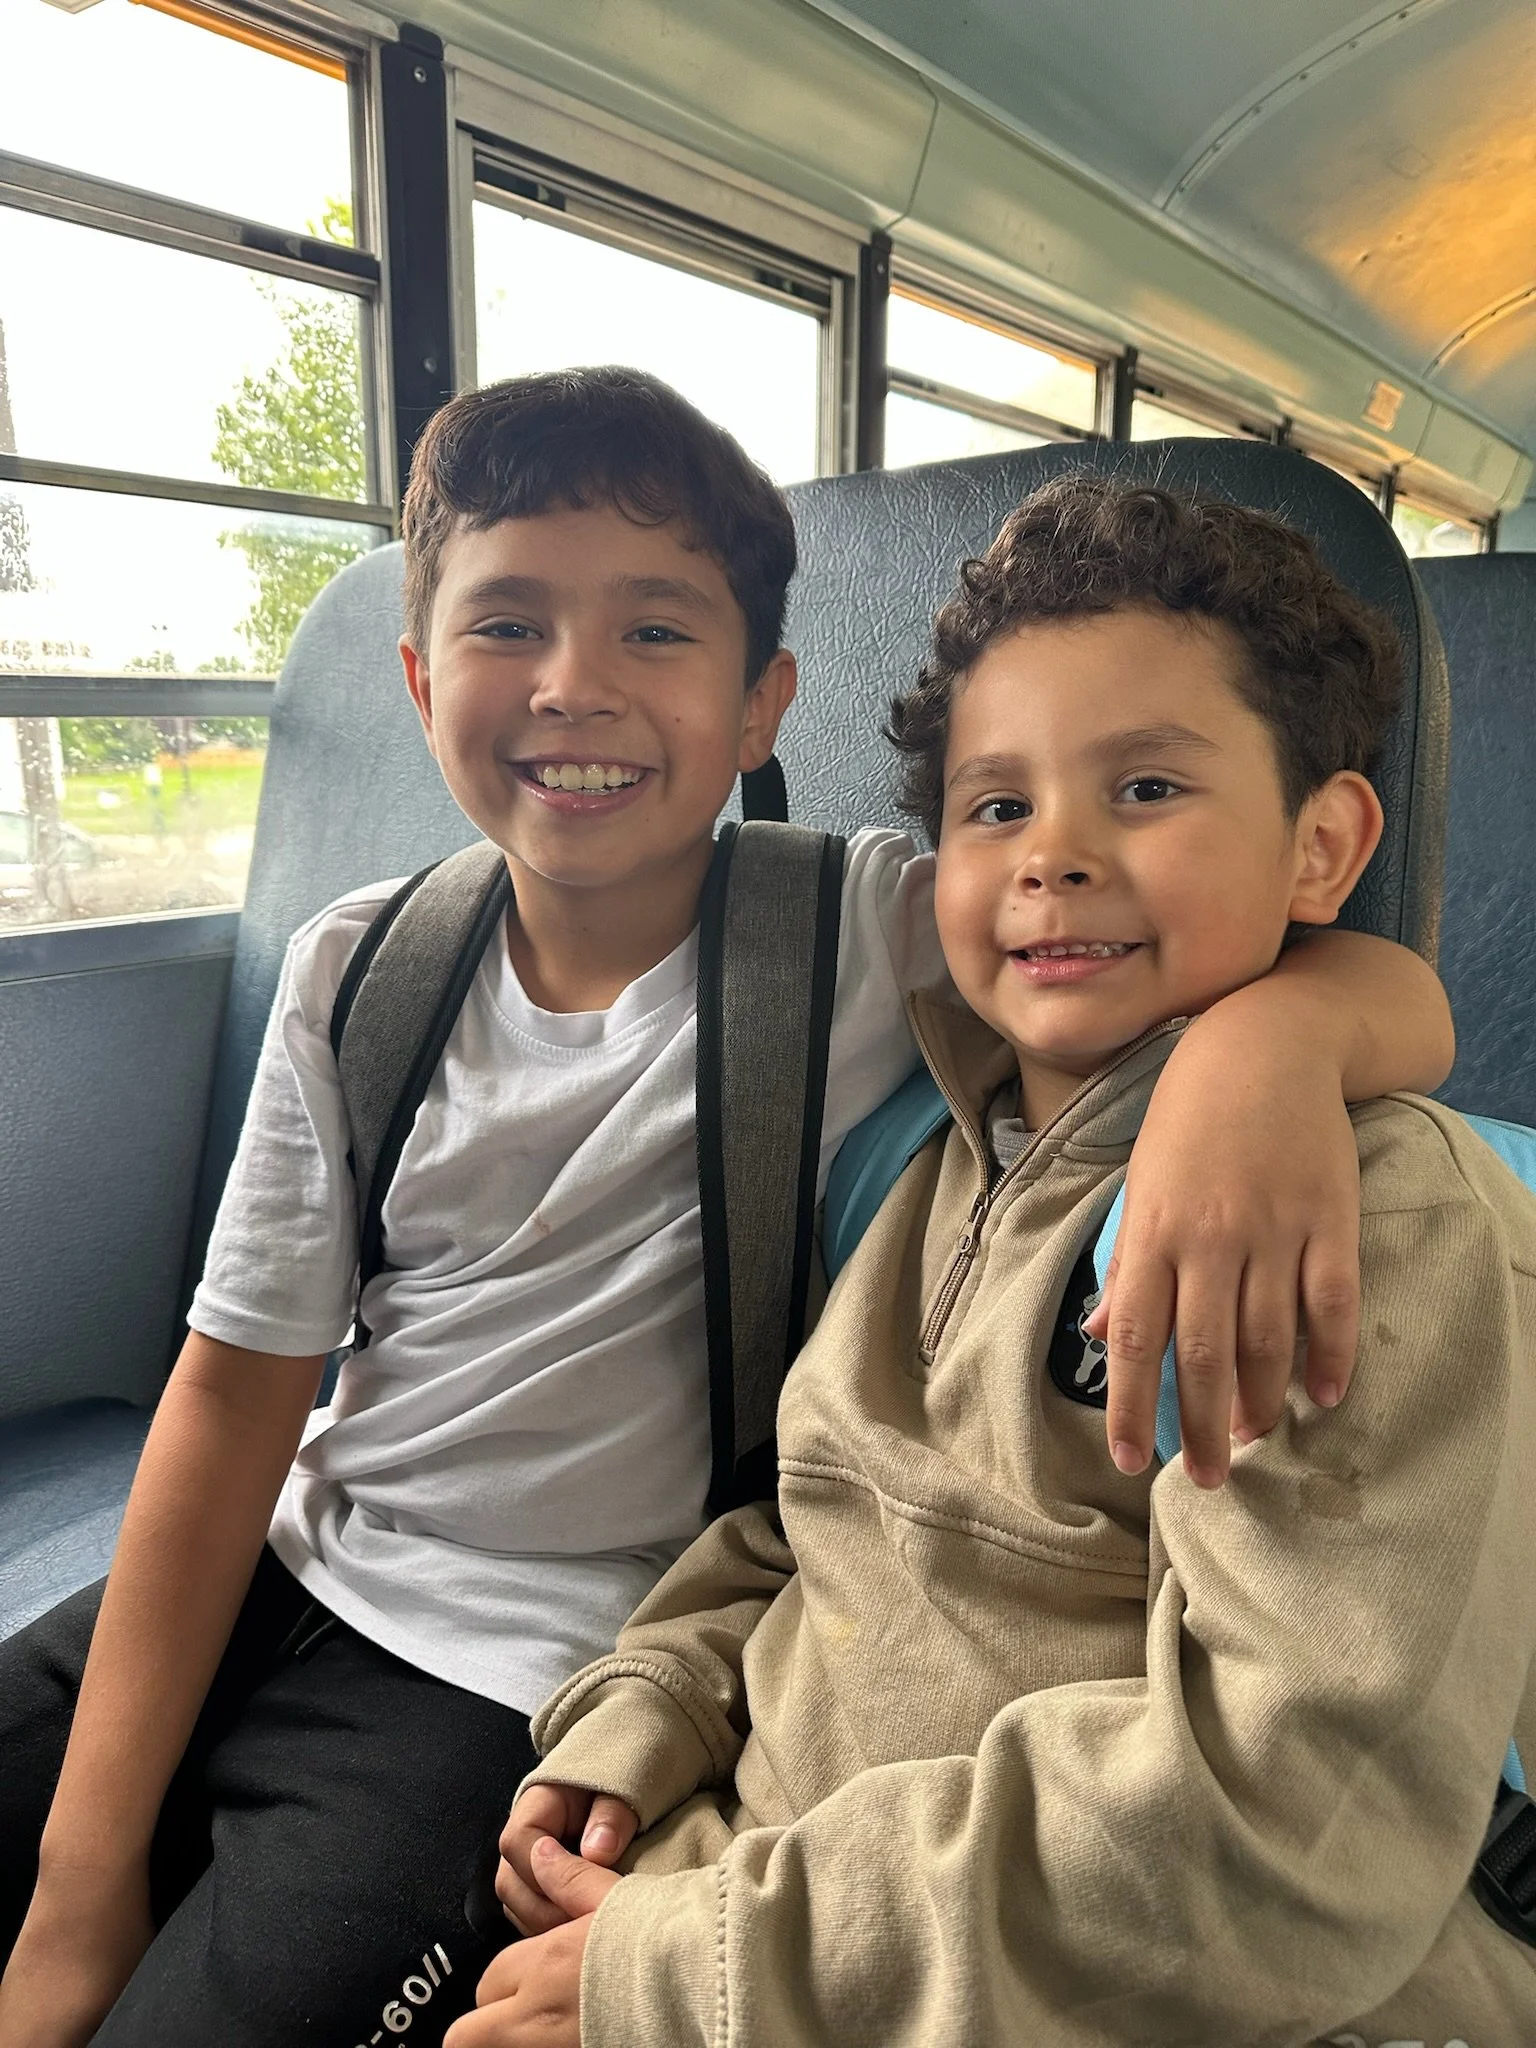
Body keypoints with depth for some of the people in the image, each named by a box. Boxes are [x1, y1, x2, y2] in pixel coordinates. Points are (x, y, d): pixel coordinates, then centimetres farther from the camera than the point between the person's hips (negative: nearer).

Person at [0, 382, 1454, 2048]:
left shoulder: (872, 935, -16)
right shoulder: (357, 976, -5)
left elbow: (1393, 996, -18)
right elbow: (236, 1394, -3)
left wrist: (1268, 1035, -44)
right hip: (285, 1579, 5)